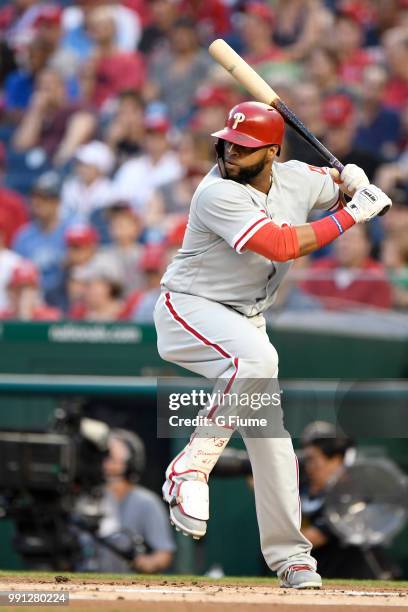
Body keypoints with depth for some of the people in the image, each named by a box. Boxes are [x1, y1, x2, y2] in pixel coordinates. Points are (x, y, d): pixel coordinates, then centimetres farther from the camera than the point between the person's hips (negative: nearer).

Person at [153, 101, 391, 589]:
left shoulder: (297, 178, -2)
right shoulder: (218, 194, -23)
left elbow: (343, 183, 19)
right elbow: (281, 245, -31)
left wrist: (354, 184, -6)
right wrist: (350, 217, -25)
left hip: (246, 319, 7)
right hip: (190, 309, -7)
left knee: (271, 434, 5)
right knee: (256, 360, -37)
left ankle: (289, 554, 15)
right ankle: (191, 469, -30)